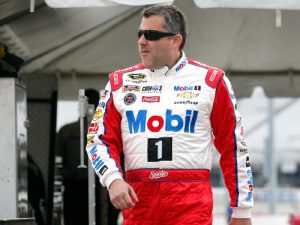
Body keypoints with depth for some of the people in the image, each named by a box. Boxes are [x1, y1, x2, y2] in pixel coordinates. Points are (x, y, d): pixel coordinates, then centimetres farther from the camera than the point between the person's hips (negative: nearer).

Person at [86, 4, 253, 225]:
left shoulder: (210, 81, 3)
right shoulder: (120, 82, 11)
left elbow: (233, 146, 5)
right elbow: (100, 139, 12)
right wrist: (113, 179, -8)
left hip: (192, 204, -3)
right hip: (136, 201, 3)